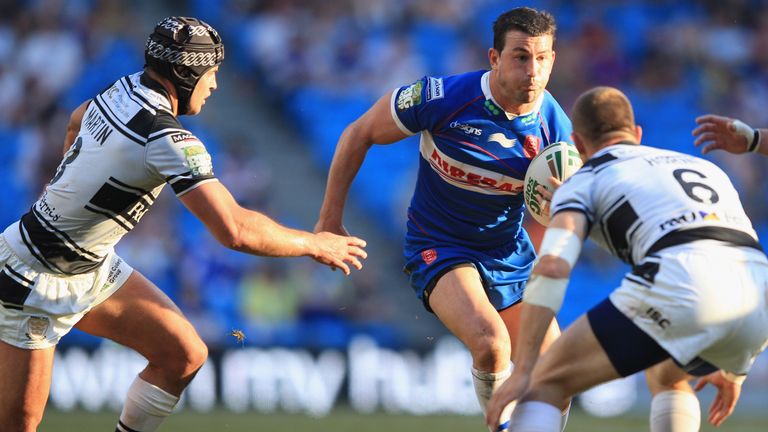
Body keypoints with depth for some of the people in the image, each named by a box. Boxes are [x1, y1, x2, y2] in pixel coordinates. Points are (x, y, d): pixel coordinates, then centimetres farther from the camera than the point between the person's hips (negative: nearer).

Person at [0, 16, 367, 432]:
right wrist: (314, 244, -17)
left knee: (184, 355, 4)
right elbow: (234, 231, -32)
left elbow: (77, 121, 24)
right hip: (35, 282, -10)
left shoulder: (125, 89, 0)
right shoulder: (169, 140, -27)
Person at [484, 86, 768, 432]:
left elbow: (553, 267, 1)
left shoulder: (584, 181, 19)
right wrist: (735, 368, 51)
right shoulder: (701, 166, 37)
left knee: (545, 383, 10)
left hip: (679, 284, -5)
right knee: (666, 376, 36)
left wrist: (521, 372, -1)